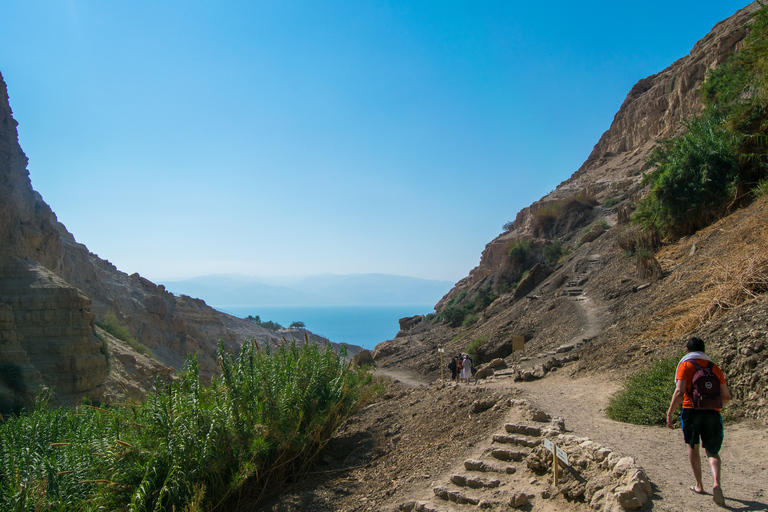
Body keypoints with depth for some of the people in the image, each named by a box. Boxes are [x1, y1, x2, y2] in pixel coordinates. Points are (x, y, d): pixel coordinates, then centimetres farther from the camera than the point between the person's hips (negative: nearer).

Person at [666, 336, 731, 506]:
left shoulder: (685, 365, 0)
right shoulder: (714, 367, 13)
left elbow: (680, 392, -12)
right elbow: (726, 396, 12)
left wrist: (669, 413, -9)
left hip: (692, 411, -3)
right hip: (712, 413, 3)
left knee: (693, 447, 16)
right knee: (712, 451, 7)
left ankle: (699, 485, 20)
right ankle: (716, 484, -17)